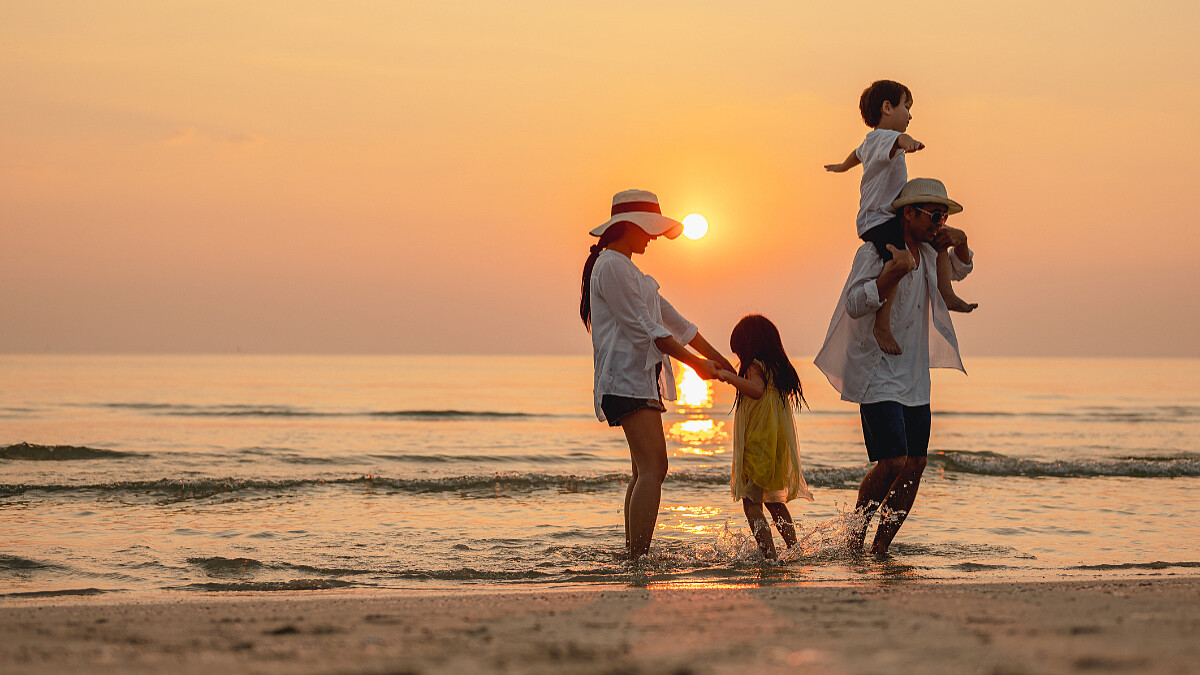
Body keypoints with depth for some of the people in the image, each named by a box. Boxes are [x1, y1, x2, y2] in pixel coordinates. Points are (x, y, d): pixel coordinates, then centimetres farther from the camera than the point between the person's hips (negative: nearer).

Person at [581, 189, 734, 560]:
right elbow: (643, 328, -15)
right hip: (627, 379, -11)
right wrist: (695, 362, -11)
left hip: (641, 378, 11)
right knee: (653, 468, -18)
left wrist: (719, 360, 20)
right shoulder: (611, 266, -10)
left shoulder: (627, 269, 23)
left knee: (645, 471, 10)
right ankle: (639, 559, -24)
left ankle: (632, 555, 13)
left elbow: (673, 321, 23)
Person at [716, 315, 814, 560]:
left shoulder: (754, 367, -11)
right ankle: (794, 549, 25)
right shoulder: (779, 368, 13)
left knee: (751, 503, -8)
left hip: (758, 445, -9)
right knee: (774, 502, 24)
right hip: (779, 447, 9)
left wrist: (730, 377, -21)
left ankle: (769, 555, -18)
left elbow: (757, 390, -30)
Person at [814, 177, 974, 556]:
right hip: (878, 375, -8)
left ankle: (881, 547, 10)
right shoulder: (874, 252, -11)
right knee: (892, 462, -17)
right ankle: (855, 536, 4)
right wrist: (894, 272, -31)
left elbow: (959, 270, 30)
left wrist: (960, 245, 8)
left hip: (915, 378, 8)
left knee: (914, 466, 1)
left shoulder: (927, 254, 11)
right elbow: (855, 305, -21)